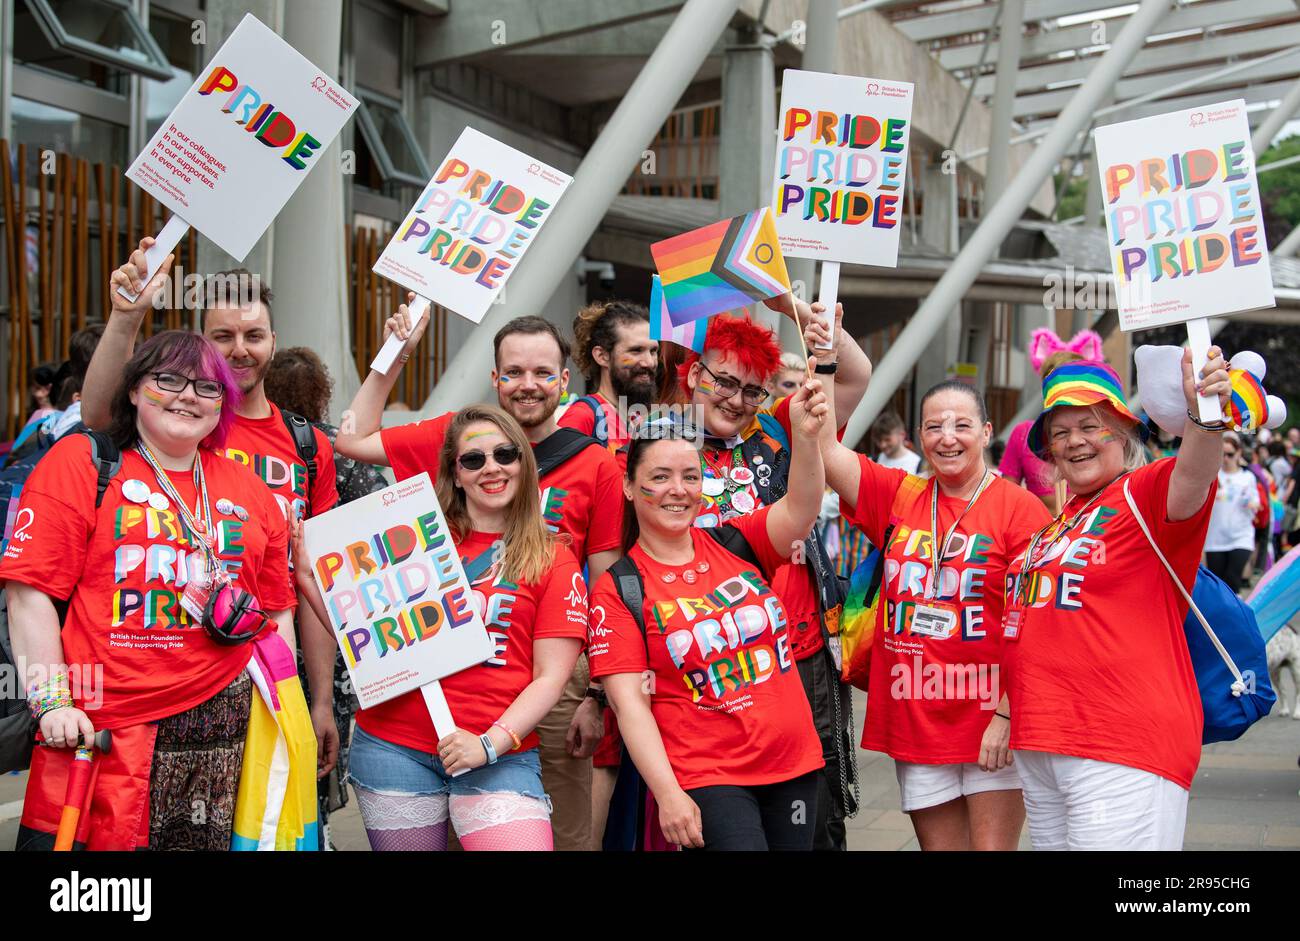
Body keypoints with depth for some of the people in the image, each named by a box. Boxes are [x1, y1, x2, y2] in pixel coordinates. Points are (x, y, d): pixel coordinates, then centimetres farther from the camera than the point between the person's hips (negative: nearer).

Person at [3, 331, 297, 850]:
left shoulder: (248, 489, 16)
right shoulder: (79, 462, 1)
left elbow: (277, 609, 21)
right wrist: (52, 701, -12)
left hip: (221, 723, 4)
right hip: (100, 728, -4)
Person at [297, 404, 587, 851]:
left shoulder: (553, 560, 5)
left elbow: (550, 677, 0)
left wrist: (491, 743, -13)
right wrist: (308, 575, 2)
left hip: (500, 755, -2)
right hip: (393, 747, 2)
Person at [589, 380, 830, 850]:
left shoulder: (736, 545, 5)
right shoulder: (618, 591, -4)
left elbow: (799, 510, -14)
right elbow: (630, 702, -8)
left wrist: (805, 436, -32)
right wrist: (668, 795, -16)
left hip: (794, 765, 4)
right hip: (705, 779, -4)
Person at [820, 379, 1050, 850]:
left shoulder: (1021, 508, -6)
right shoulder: (897, 496, 8)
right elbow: (823, 447, 2)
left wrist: (1008, 715, -15)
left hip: (992, 726, -4)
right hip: (915, 721, 4)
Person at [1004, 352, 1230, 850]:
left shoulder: (1144, 492, -6)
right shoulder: (1055, 522, 16)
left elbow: (1190, 481, -29)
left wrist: (1203, 417, -49)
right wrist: (1004, 714, 24)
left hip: (1123, 750, -8)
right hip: (1038, 742, 8)